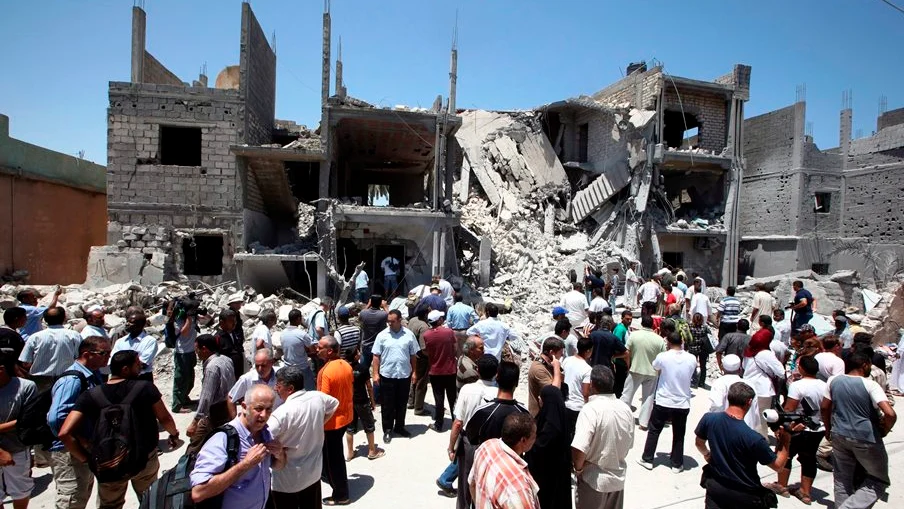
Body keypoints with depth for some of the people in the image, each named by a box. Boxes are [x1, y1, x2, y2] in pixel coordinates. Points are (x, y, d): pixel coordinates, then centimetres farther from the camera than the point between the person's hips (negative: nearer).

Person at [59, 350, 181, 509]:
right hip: (145, 460, -1)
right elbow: (165, 419, -4)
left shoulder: (90, 396, -7)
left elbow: (65, 433, -14)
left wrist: (88, 459, -2)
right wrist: (174, 434, 17)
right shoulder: (145, 387, -12)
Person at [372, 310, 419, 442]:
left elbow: (413, 355, 4)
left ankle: (399, 427, 30)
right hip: (387, 375, -1)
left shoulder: (409, 335, -3)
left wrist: (414, 372, 3)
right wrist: (376, 374, -6)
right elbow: (376, 356, -2)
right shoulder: (382, 335, -5)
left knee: (402, 403, 14)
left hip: (405, 375, 2)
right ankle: (387, 430, 21)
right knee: (388, 404, 8)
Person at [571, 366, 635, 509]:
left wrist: (578, 468, -12)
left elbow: (578, 449, -30)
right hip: (618, 477, 6)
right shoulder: (626, 409, -2)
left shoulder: (590, 409, -24)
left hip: (594, 480, -6)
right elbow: (629, 444, 8)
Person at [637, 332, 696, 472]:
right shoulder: (692, 359, -8)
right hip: (682, 404, 2)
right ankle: (677, 464, 25)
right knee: (678, 435, 16)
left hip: (662, 402, -2)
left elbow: (655, 368, 6)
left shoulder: (662, 357, -15)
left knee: (654, 431, 13)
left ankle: (647, 459, 20)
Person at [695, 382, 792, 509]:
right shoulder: (753, 438, -27)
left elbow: (699, 443, 4)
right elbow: (778, 466, -10)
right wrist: (784, 441, -1)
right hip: (745, 496, -2)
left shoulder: (709, 419, -17)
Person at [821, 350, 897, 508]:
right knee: (879, 482, 12)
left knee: (842, 480, 18)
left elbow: (824, 407, 7)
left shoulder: (834, 381, 0)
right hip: (866, 439, -4)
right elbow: (890, 414, -23)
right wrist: (884, 431, -4)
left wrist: (828, 429, 20)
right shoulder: (870, 385, -14)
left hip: (839, 436, 4)